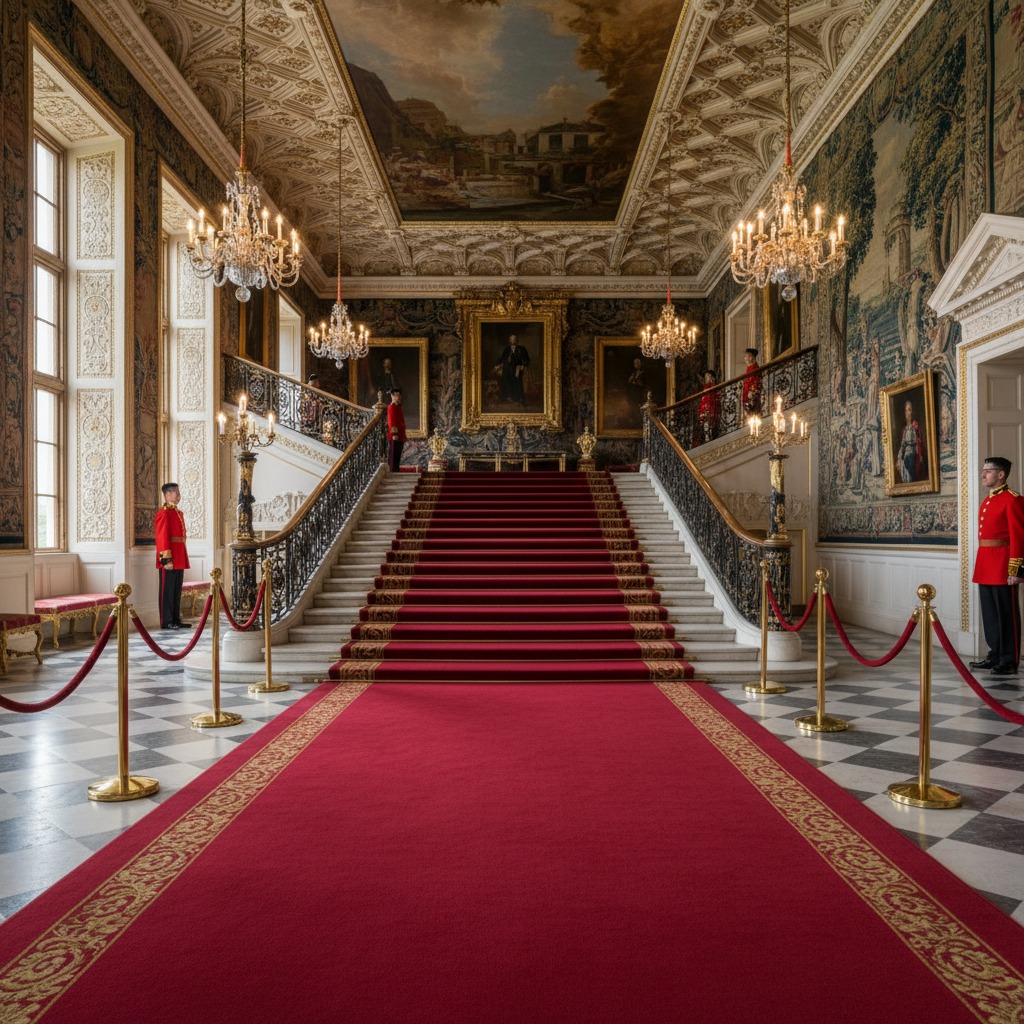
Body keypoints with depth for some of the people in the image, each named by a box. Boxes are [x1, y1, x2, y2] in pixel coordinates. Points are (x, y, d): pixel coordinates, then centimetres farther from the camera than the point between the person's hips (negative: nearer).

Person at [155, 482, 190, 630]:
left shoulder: (178, 512, 17)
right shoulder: (163, 513, -11)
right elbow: (162, 537, -17)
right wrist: (167, 559, -21)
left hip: (179, 559, 9)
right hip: (170, 560, -9)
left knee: (177, 591, 12)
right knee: (167, 590, -1)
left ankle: (176, 620, 19)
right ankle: (166, 622, 5)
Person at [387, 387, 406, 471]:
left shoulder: (398, 407, 20)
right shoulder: (391, 407, -9)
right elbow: (391, 421, -17)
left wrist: (403, 436, 21)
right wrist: (394, 434, -23)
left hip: (399, 437, 9)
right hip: (395, 437, -9)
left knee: (397, 457, 11)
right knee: (393, 457, -7)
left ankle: (396, 472, 15)